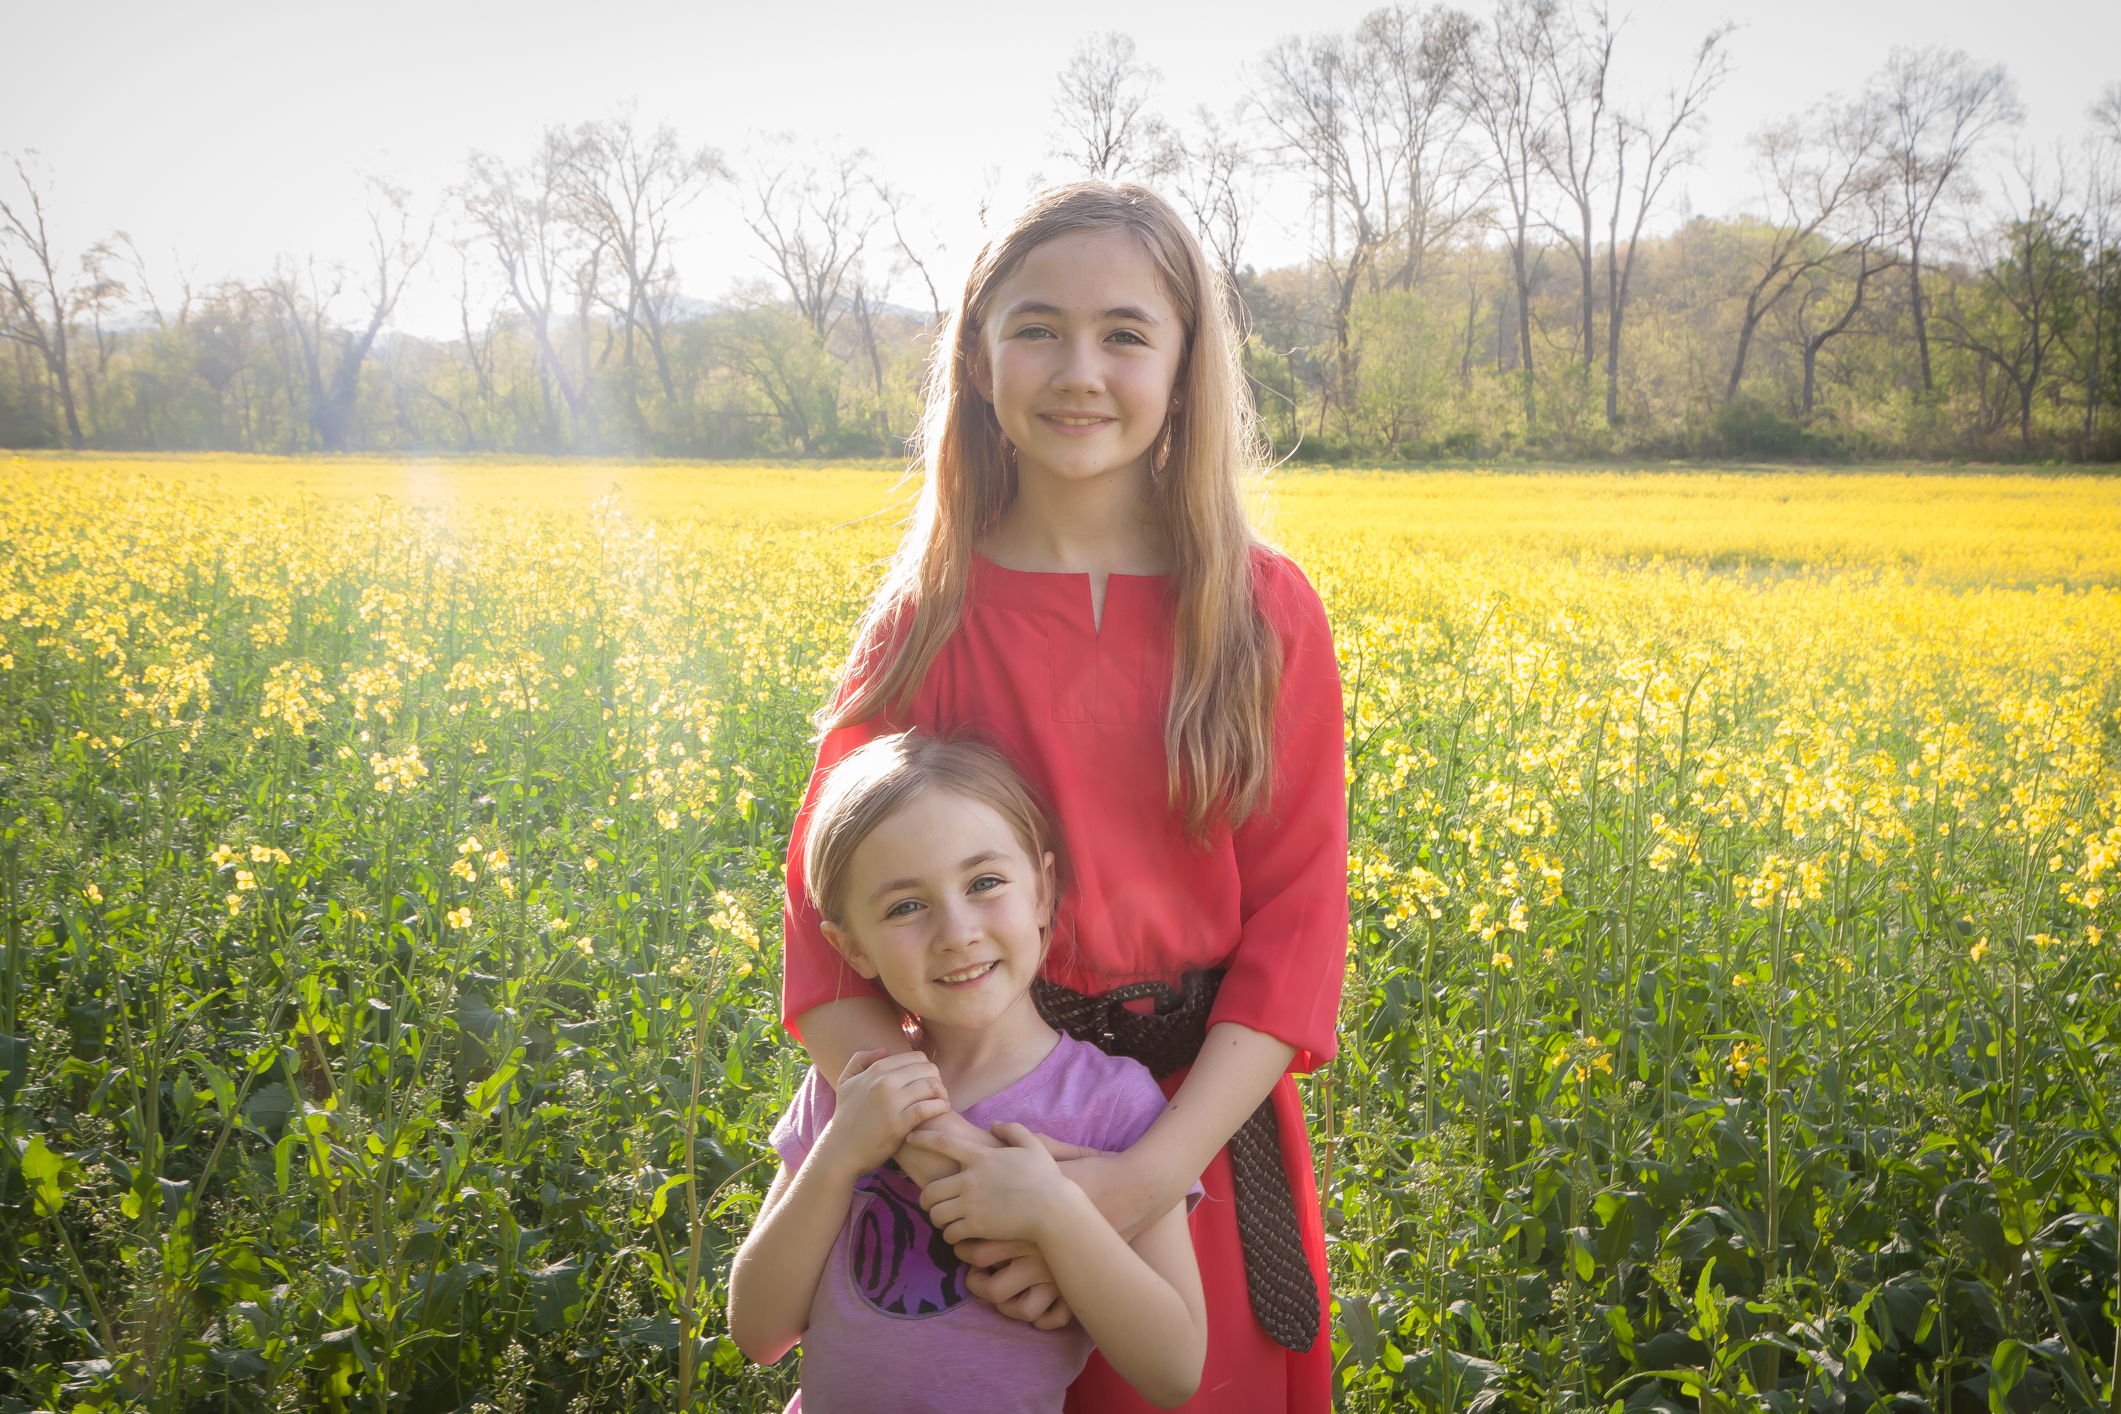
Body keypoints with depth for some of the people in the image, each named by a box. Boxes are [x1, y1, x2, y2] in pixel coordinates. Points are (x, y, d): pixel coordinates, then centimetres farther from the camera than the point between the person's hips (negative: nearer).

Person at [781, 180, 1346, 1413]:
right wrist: (936, 1164, -23)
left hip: (1202, 1134, 0)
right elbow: (831, 921, -7)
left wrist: (1150, 1172, -19)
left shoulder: (1266, 613, -3)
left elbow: (1297, 916, -6)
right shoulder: (929, 617, -3)